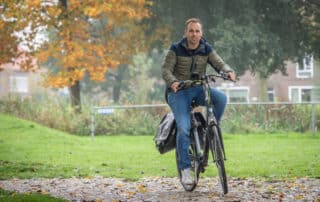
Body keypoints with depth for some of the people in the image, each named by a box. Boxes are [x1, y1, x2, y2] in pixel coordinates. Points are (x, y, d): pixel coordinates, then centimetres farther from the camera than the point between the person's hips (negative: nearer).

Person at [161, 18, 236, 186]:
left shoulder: (206, 49, 4)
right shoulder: (176, 49, -5)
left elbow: (219, 63, -6)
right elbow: (166, 69, -12)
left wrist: (228, 71, -30)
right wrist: (173, 82, -33)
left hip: (198, 89, 3)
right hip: (179, 92, -3)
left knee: (221, 98, -29)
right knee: (183, 128, -19)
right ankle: (185, 169, -10)